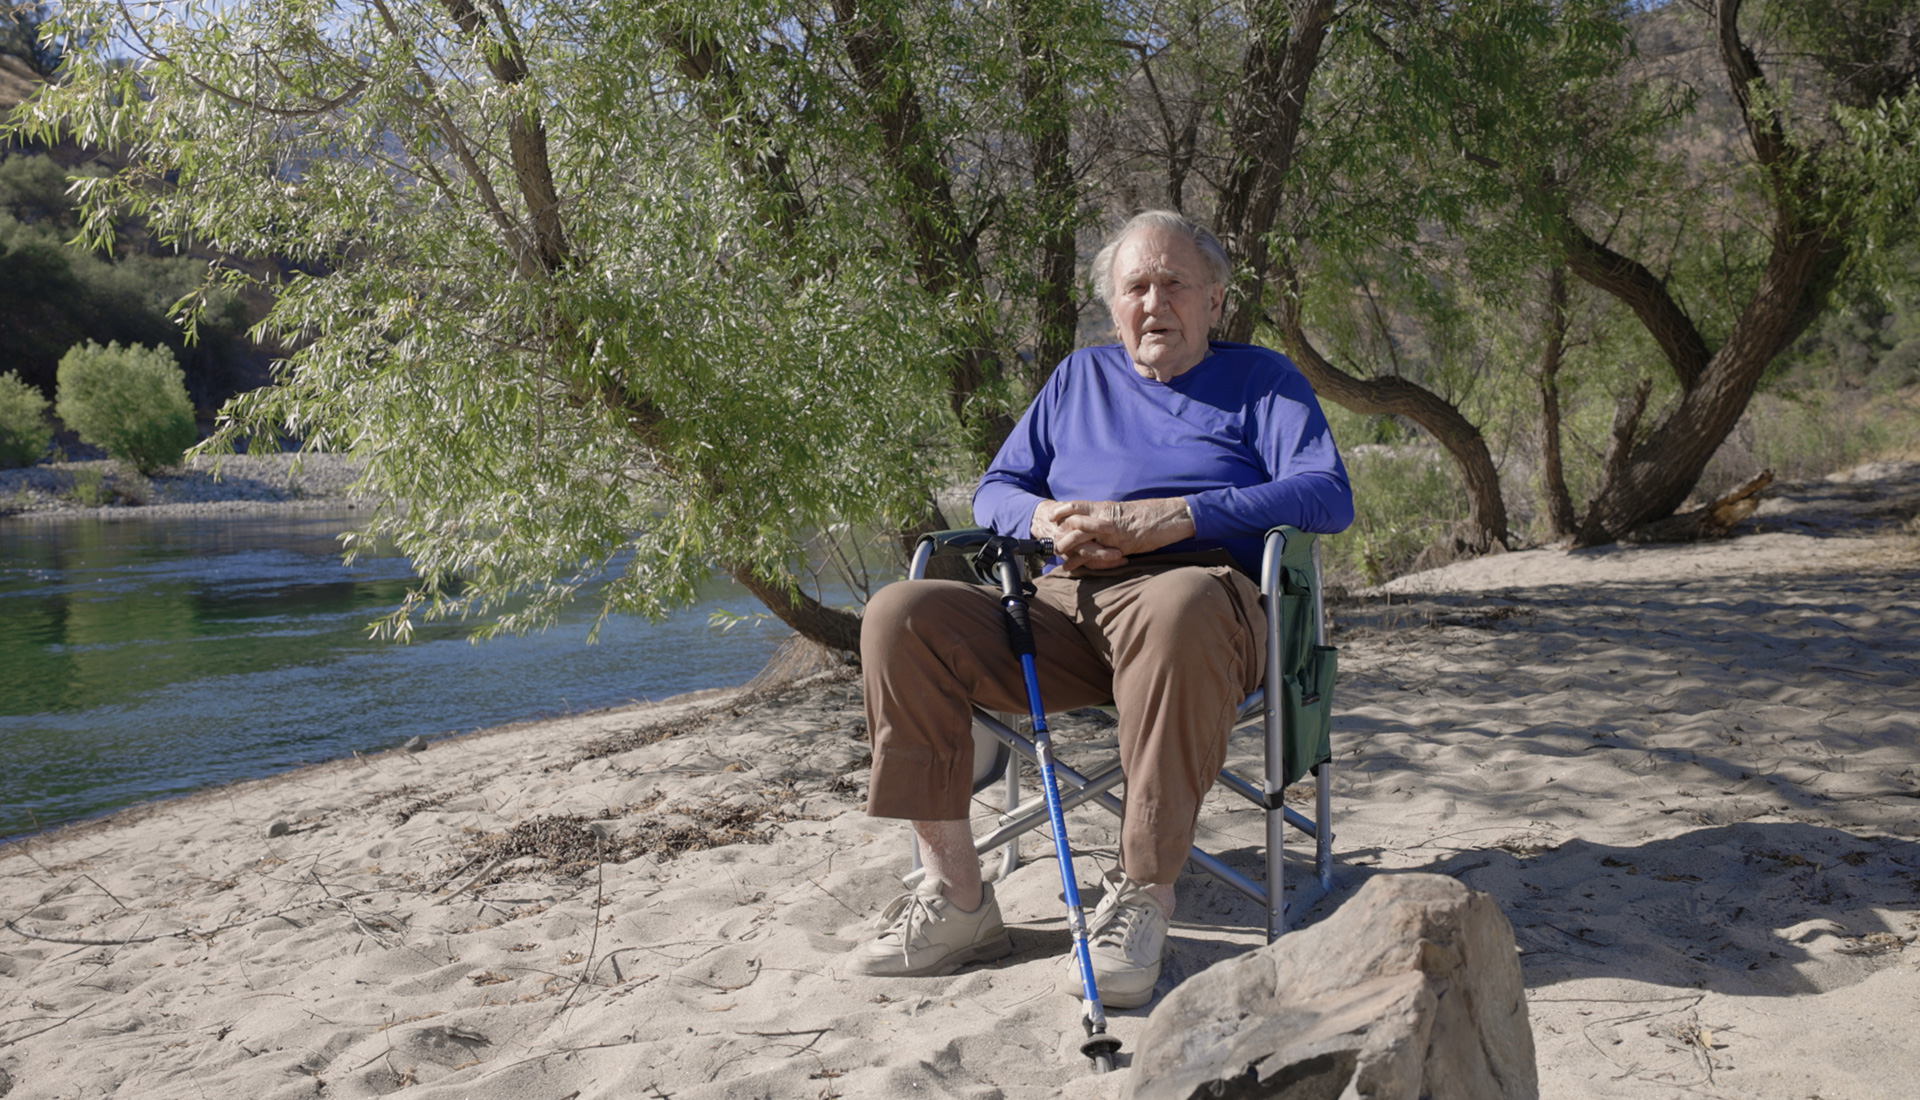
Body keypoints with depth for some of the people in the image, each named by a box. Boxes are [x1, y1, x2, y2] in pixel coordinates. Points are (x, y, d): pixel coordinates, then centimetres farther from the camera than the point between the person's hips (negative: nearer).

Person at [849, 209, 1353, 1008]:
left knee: (1180, 606, -42)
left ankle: (1143, 893, -31)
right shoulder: (1081, 377, 28)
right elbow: (993, 491, 25)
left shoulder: (1260, 379, 16)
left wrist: (1174, 517, -13)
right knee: (902, 616, -20)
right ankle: (957, 898, -18)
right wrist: (1047, 518, -1)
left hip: (1200, 589, -4)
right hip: (1063, 603, 4)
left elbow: (1327, 497, -1)